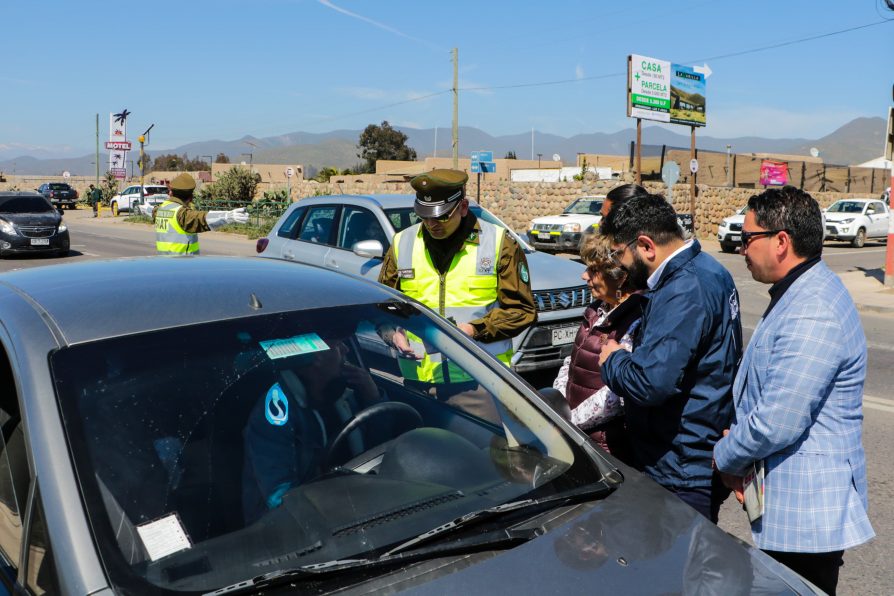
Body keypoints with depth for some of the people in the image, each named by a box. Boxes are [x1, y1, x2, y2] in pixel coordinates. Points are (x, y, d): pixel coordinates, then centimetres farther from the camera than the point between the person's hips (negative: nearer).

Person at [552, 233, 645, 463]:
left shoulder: (638, 322, -21)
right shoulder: (598, 309, 7)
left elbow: (619, 396, -24)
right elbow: (572, 360, 15)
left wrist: (567, 421, -18)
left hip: (607, 446, -8)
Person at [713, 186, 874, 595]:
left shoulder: (811, 317, -26)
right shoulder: (799, 293, 9)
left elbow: (776, 423, -27)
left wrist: (726, 457, -9)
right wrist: (738, 436, 5)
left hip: (806, 512, -10)